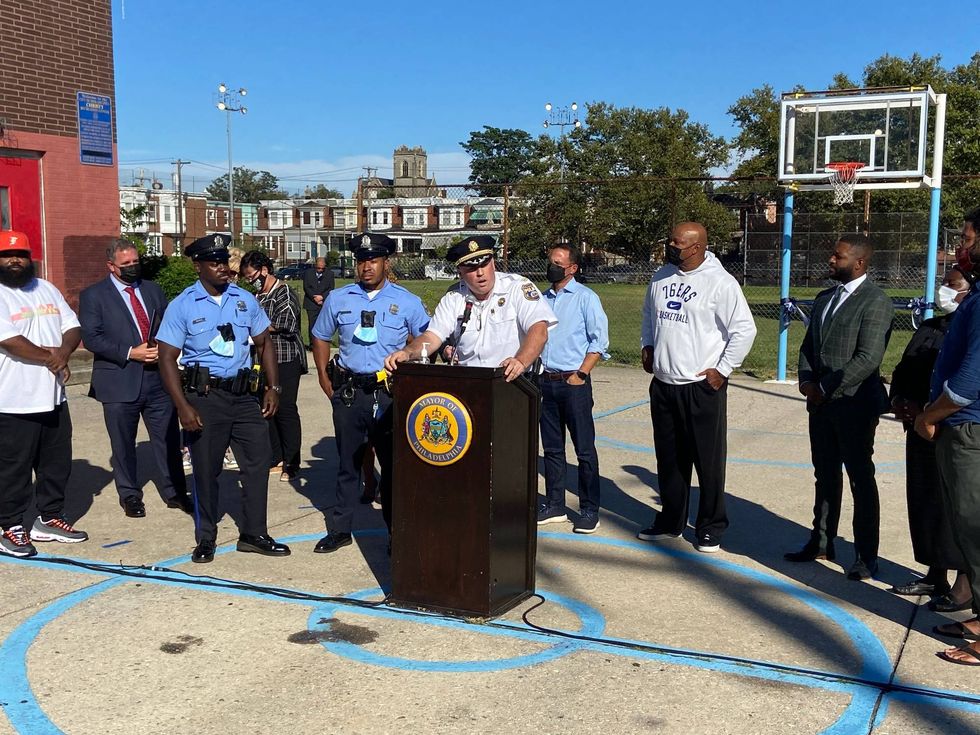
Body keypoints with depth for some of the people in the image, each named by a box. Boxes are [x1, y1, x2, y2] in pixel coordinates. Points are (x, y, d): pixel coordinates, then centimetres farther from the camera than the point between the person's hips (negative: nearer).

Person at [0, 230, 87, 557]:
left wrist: (63, 352, -13)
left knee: (57, 464, 14)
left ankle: (49, 520, 28)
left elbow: (72, 327, 8)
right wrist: (50, 357, -10)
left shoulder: (48, 290, 12)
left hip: (53, 397, 7)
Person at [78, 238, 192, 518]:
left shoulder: (153, 290, 13)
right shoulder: (93, 295, -1)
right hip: (119, 382, -3)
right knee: (123, 445, 8)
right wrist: (130, 353, -17)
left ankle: (175, 492, 18)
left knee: (169, 440, 6)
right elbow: (91, 337, -9)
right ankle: (130, 496, 23)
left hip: (157, 378, 3)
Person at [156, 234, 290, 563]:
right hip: (205, 397, -3)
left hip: (245, 394, 4)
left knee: (258, 462, 5)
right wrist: (183, 407, -15)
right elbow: (168, 358, -7)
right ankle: (205, 539, 22)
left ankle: (253, 534, 20)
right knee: (205, 470, 6)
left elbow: (264, 343, 13)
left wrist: (273, 387, 4)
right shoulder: (181, 307, -5)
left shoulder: (245, 300, 6)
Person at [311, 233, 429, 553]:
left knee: (393, 464, 3)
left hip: (390, 394, -2)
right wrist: (324, 377, 8)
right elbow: (320, 337, 17)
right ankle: (339, 530, 22)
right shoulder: (338, 298, 7)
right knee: (348, 463, 12)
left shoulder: (407, 302, 1)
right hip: (348, 392, 2)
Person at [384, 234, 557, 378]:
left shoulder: (518, 287, -3)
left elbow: (539, 330, -15)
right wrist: (407, 353, -19)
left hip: (513, 382, -4)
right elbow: (433, 336, 3)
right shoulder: (454, 297, 10)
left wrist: (521, 361, -35)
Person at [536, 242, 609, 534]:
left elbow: (600, 340, -6)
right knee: (551, 447, 11)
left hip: (574, 382, -6)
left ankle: (589, 510, 6)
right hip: (546, 381, 6)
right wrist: (535, 372, 9)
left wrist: (581, 374, -13)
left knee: (584, 449, -2)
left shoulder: (585, 297, -3)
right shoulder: (543, 299, 14)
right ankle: (554, 506, 20)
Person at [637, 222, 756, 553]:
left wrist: (722, 369, -12)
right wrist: (648, 345, 14)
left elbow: (744, 329, -11)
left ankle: (711, 529, 15)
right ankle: (670, 522, 30)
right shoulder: (661, 277, 9)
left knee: (709, 461, 1)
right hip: (663, 385, 6)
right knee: (669, 458, 16)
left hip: (702, 386, -6)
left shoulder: (720, 282, -12)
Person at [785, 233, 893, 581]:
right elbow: (809, 346, 16)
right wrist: (806, 380, -2)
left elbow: (868, 358, -20)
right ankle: (822, 542, 28)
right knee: (825, 475, 16)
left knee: (861, 479, 2)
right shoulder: (824, 299, 13)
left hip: (854, 405, -7)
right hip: (821, 402, 8)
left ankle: (866, 555, 12)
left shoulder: (875, 302, -13)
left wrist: (825, 387, -15)